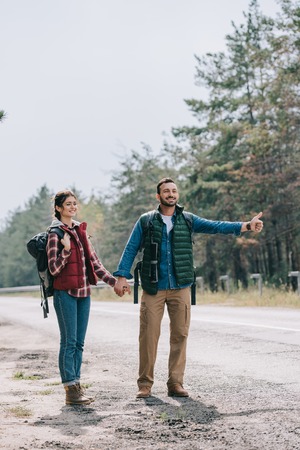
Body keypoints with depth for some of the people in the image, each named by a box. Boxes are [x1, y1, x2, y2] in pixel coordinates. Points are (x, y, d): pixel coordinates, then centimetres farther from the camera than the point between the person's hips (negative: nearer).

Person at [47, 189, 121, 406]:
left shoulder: (81, 230, 13)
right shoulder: (55, 233, -6)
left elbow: (94, 261, 17)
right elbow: (54, 268, -10)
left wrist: (113, 280, 11)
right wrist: (66, 249, -24)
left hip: (84, 292, 7)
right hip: (65, 292, -6)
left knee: (79, 342, 8)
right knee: (69, 341, -6)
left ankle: (76, 384, 13)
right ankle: (71, 389, -4)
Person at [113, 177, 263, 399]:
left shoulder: (188, 220, 7)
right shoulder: (146, 221, 3)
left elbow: (215, 226, -3)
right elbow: (131, 249, 2)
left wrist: (246, 225, -15)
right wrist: (122, 276, -10)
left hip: (180, 288, 2)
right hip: (153, 288, -2)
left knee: (180, 335, 2)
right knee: (148, 336, -2)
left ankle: (175, 383, 11)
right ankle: (145, 383, 9)